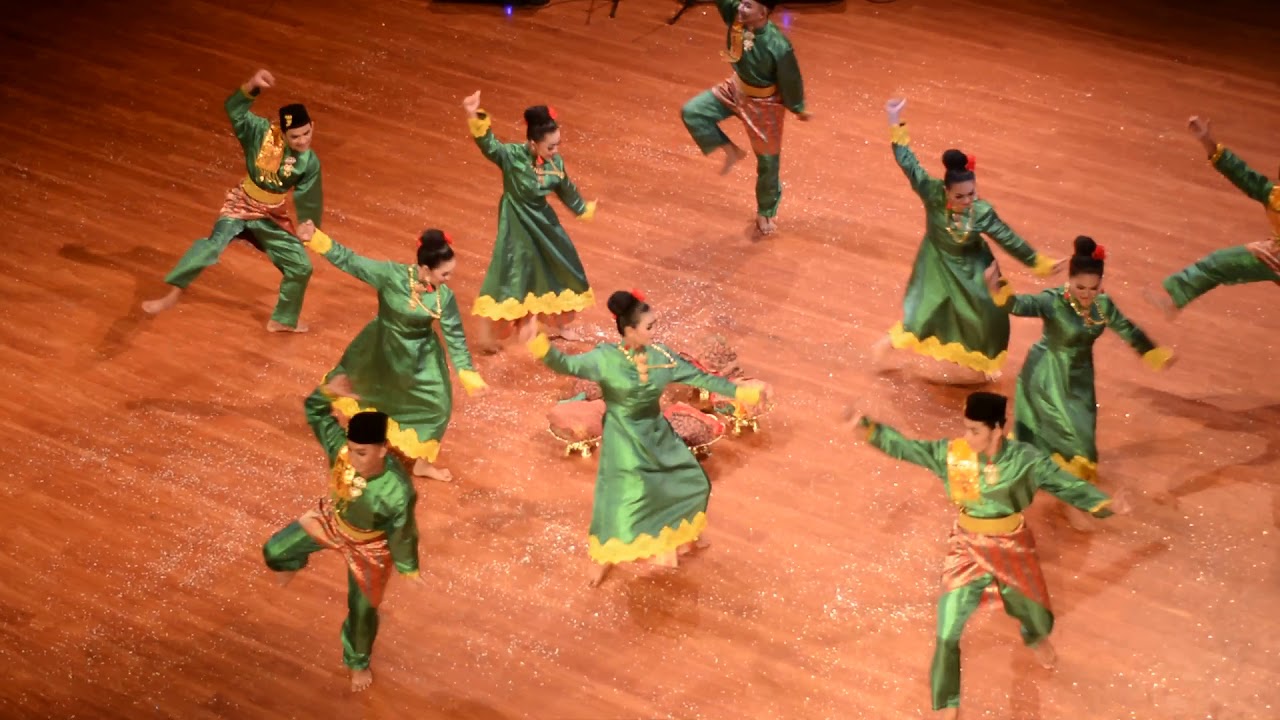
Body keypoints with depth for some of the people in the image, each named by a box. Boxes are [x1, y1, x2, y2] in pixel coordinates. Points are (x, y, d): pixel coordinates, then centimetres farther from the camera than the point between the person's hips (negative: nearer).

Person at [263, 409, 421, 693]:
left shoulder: (397, 491, -43)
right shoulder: (341, 446, -34)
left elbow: (402, 532, -24)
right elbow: (315, 413, -20)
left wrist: (407, 567, -8)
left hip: (368, 547, -3)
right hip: (331, 519, 4)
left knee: (362, 609, 16)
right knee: (274, 551, 8)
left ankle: (358, 662, 47)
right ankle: (293, 562, 49)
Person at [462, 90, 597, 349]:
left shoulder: (555, 162, -11)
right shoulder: (512, 156, -26)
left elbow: (566, 189, 9)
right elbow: (488, 144, -46)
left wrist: (583, 209, 26)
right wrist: (474, 117, -64)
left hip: (542, 219, 6)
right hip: (517, 223, -6)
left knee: (560, 266, 16)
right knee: (510, 271, -3)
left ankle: (557, 323, 39)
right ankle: (488, 331, 14)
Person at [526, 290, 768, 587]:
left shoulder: (661, 355, -9)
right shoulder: (606, 358, -22)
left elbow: (700, 377, -2)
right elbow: (566, 365, -33)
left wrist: (740, 391, -3)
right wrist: (540, 344, -53)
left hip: (657, 433, 5)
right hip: (624, 439, -5)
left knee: (692, 481, 14)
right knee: (619, 498, -4)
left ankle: (683, 535, 43)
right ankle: (604, 559, 21)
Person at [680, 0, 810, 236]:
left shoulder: (778, 46, -34)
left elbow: (791, 80, -20)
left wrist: (799, 109, -5)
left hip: (764, 104, -5)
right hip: (736, 89, 6)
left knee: (767, 163, 12)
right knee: (692, 112, -10)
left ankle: (766, 212, 37)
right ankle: (731, 151, 10)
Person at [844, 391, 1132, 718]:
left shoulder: (1025, 459, -19)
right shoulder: (952, 453, -16)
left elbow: (1069, 485, -15)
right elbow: (905, 447, -8)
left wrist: (1107, 505, -30)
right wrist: (867, 426, -17)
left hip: (1012, 547, 0)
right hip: (967, 546, 0)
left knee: (1036, 615, 21)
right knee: (947, 634, -2)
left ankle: (1036, 638, 63)